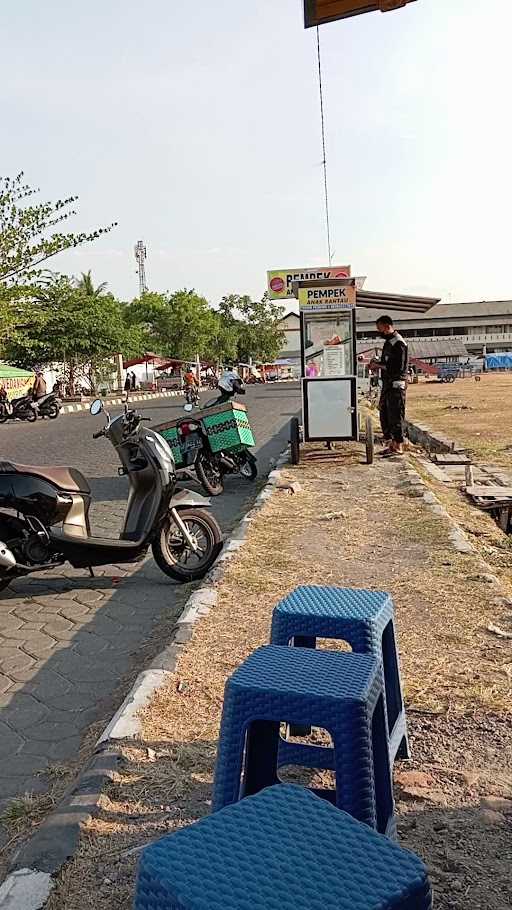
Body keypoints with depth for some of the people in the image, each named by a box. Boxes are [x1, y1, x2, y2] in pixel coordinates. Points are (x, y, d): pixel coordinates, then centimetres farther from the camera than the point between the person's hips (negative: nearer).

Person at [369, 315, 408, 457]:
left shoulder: (398, 343, -14)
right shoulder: (388, 342, 17)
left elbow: (398, 367, -21)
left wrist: (379, 365, -14)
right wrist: (376, 364, 8)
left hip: (396, 385, -10)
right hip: (387, 384, 10)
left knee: (396, 416, -6)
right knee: (384, 415, 13)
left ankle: (398, 447, 0)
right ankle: (389, 444, 22)